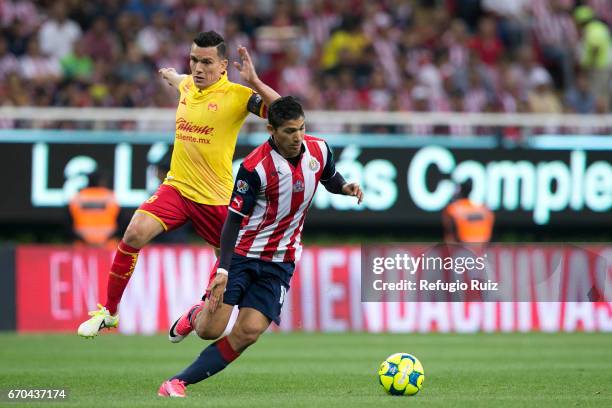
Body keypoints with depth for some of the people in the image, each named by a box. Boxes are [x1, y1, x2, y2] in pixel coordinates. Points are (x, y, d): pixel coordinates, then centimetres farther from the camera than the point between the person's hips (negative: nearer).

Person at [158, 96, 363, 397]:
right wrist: (223, 270, -25)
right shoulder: (255, 167, -20)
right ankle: (195, 316, 29)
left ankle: (179, 382, -6)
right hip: (242, 255, -3)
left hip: (279, 262, 3)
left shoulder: (318, 150, -5)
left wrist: (345, 187, -6)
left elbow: (330, 180, 19)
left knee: (248, 333, -13)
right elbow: (234, 219, -16)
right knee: (211, 330, -10)